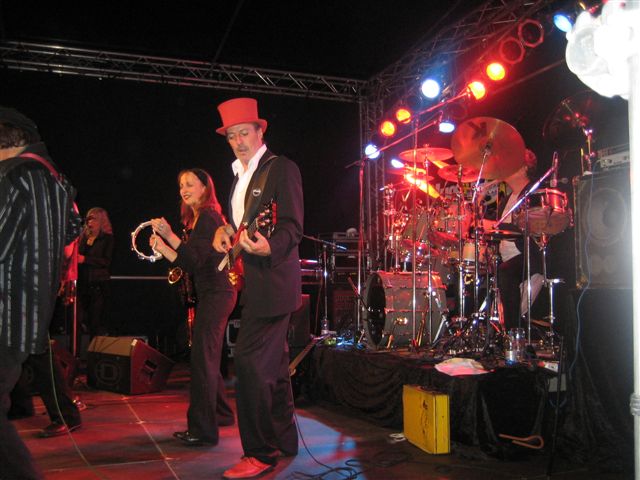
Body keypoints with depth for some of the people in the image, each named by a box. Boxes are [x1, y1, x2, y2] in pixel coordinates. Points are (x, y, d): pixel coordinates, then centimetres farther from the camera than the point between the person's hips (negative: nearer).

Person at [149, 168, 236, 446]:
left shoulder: (208, 217, -13)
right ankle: (221, 414, 32)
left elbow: (196, 259, -22)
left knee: (202, 359, -9)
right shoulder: (196, 220, 17)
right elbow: (189, 264, 15)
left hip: (215, 295, -11)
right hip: (210, 295, 11)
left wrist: (169, 235, -26)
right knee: (208, 358, 18)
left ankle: (203, 430, -5)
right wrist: (162, 247, 5)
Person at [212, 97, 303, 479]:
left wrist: (269, 247, -34)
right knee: (273, 363, 16)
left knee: (249, 362, -12)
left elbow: (293, 226, -17)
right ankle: (285, 440, 28)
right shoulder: (240, 175, 18)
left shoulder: (282, 168, -8)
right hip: (255, 283, 9)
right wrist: (226, 229, 9)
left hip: (272, 281, -9)